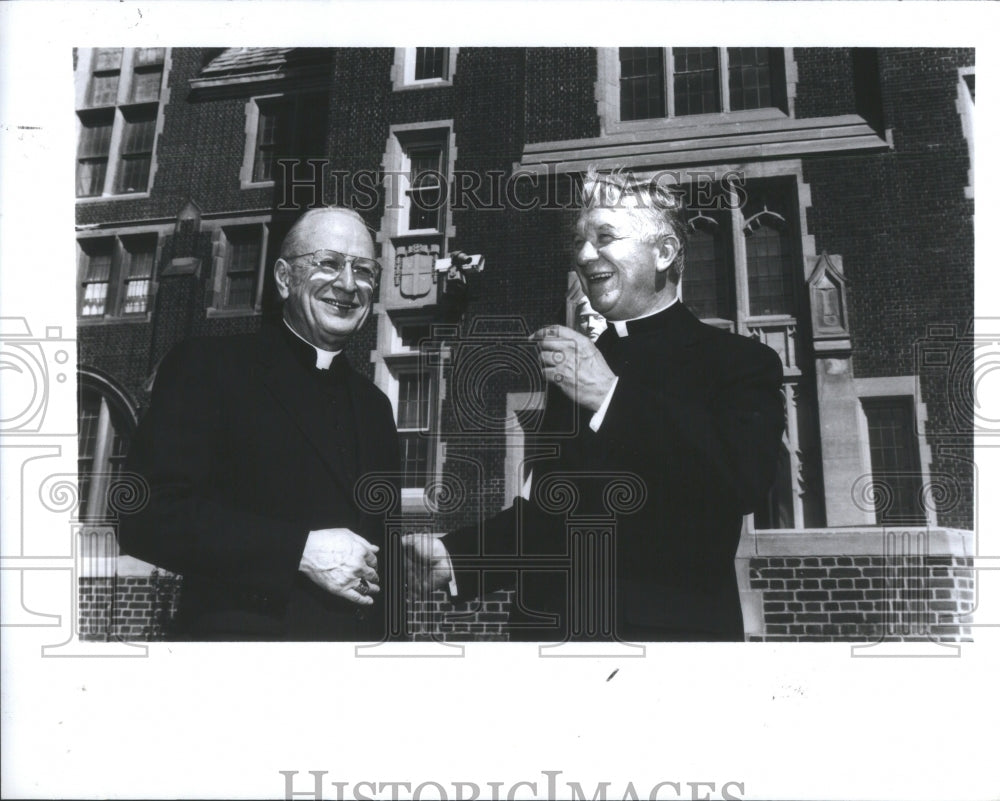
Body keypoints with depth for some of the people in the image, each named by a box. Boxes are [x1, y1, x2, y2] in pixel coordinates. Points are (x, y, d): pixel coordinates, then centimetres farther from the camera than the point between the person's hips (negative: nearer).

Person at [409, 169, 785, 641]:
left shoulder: (738, 362, -6)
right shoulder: (573, 370, 10)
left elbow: (745, 476, -24)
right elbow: (548, 510, 13)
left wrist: (611, 394, -23)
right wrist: (455, 554, -2)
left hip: (672, 627, -5)